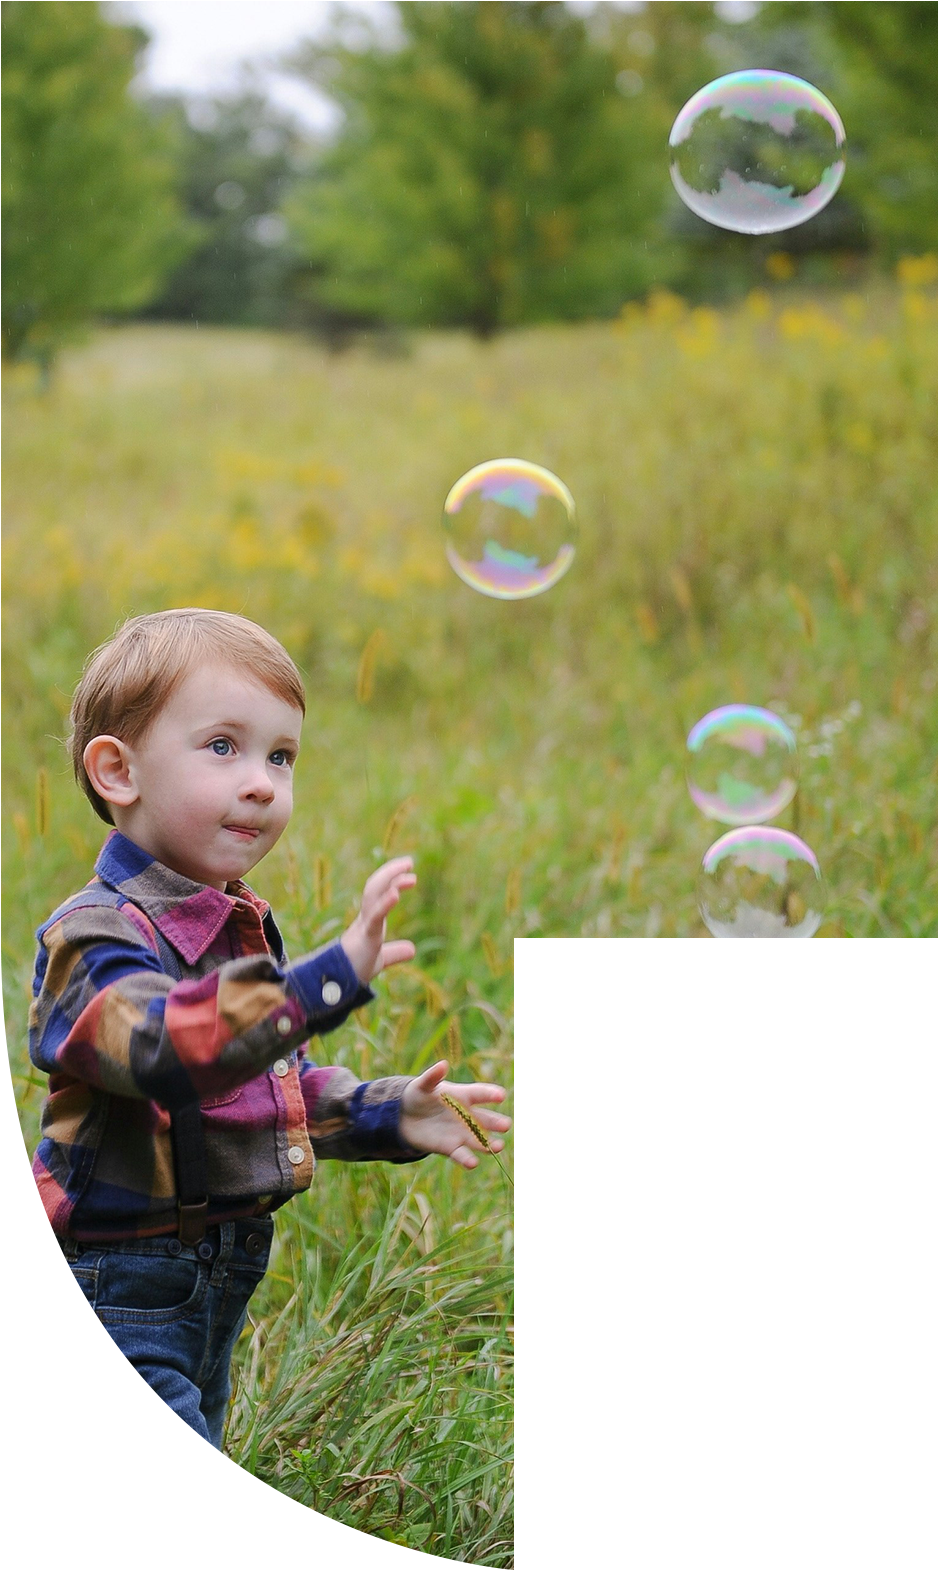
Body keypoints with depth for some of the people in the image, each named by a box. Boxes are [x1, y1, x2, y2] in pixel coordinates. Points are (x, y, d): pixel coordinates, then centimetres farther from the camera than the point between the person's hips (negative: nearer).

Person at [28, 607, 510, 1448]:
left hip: (218, 1280, 9)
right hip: (118, 1290, -9)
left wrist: (386, 1114, 6)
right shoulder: (97, 936, -20)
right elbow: (165, 1046, -41)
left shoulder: (242, 928, 10)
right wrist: (329, 978, -50)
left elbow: (282, 1081, 23)